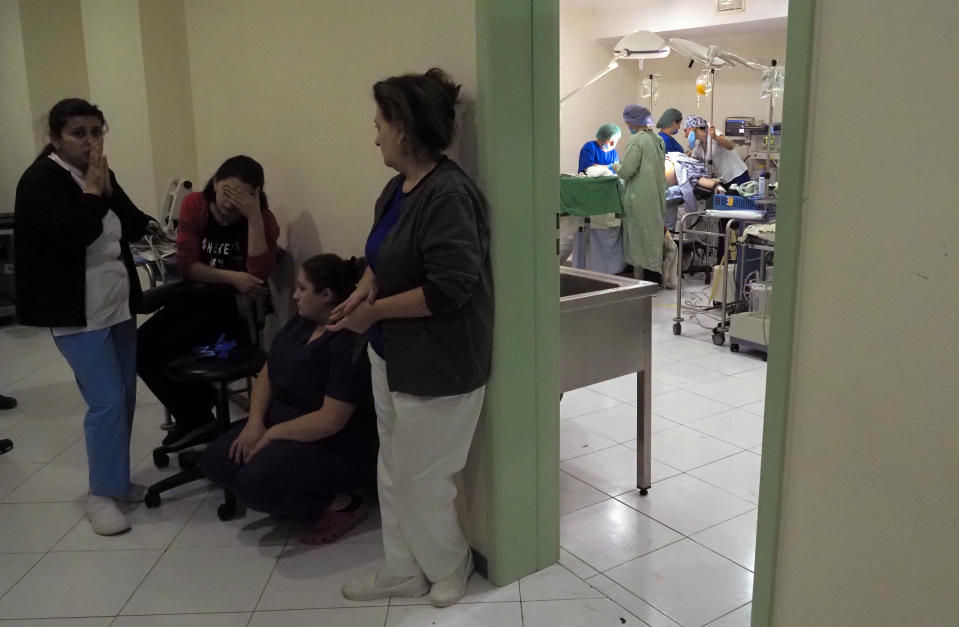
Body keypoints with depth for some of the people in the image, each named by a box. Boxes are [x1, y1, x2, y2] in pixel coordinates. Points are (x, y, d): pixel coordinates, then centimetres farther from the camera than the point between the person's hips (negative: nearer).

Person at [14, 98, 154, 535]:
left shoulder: (99, 174, 10)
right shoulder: (40, 181, -11)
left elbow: (136, 228, 4)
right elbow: (73, 233, -26)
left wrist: (108, 189, -8)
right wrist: (93, 190, -15)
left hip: (119, 305, 7)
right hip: (77, 314, -7)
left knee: (125, 397, 11)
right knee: (107, 400, -9)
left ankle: (116, 479, 26)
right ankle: (101, 495, 5)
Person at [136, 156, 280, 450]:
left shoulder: (263, 219, -12)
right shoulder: (194, 205, -5)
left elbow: (260, 273, -26)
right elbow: (186, 265, -10)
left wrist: (253, 216, -30)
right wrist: (231, 277, -25)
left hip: (237, 306, -5)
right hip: (198, 296, 5)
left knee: (169, 347, -22)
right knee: (141, 345, -12)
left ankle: (196, 417, 4)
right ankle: (195, 418, 4)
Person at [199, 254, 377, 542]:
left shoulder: (351, 344, -24)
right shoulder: (300, 322, 5)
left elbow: (331, 420, -27)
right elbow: (268, 372, 8)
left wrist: (271, 434, -18)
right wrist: (255, 421, -8)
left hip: (337, 447, -10)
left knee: (253, 484, -28)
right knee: (215, 462, 2)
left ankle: (342, 503, -9)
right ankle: (312, 492, 4)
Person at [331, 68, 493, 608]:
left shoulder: (450, 194, -22)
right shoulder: (397, 188, 6)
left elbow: (449, 288, -27)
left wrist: (374, 310, -18)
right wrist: (364, 290, -3)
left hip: (437, 366, -9)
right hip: (392, 356, 9)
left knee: (420, 481, 7)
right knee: (393, 475, 19)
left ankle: (450, 566, 33)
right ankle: (404, 571, 37)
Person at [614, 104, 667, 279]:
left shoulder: (636, 141, -15)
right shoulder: (658, 140, 10)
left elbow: (626, 171, -20)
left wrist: (616, 167, 2)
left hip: (640, 198, -8)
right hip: (657, 197, 8)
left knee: (637, 238, -1)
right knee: (654, 236, 13)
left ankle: (638, 279, 3)